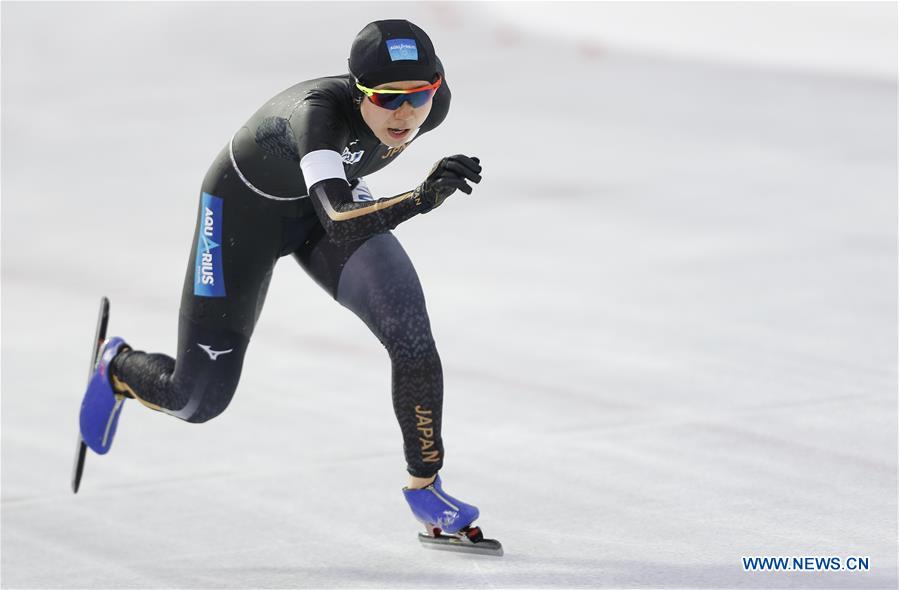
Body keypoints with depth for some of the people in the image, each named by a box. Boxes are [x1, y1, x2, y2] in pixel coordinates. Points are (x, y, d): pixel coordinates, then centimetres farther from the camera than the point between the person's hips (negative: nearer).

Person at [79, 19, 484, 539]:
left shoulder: (434, 103, -25)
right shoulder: (321, 112, -44)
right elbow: (340, 224, -58)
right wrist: (421, 200, -73)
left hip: (330, 195, 4)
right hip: (245, 208, -4)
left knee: (410, 330, -23)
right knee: (199, 399, 6)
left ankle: (425, 483, -6)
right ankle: (119, 366, 41)